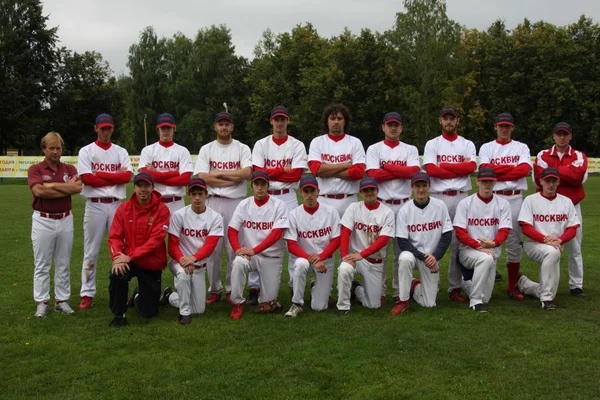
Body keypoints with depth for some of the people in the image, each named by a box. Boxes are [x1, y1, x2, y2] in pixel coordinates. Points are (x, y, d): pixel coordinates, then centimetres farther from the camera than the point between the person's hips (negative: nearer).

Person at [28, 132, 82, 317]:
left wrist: (51, 185, -15)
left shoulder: (69, 169, 6)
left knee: (63, 264, 9)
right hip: (43, 221, -3)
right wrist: (67, 189, -15)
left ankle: (62, 300, 17)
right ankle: (42, 302, 10)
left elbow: (78, 187, -13)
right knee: (42, 265, 3)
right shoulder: (35, 169, -3)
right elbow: (38, 191, -21)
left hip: (65, 220, 3)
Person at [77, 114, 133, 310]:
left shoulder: (121, 152, 11)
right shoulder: (86, 151, 3)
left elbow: (127, 176, -5)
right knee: (91, 251, 2)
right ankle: (87, 294, 8)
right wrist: (116, 177, -7)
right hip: (95, 205, -2)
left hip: (117, 204, 2)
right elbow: (87, 179, -11)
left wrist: (100, 174, -9)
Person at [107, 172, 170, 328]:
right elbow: (114, 237, -5)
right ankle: (119, 315, -11)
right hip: (128, 260, 1)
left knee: (148, 312, 4)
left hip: (152, 264, -1)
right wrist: (117, 258, -24)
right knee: (117, 274, -34)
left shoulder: (162, 210, -12)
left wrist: (130, 256, -25)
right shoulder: (124, 208, -2)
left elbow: (155, 240, -19)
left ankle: (141, 297, 42)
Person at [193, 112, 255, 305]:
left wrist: (218, 173, -7)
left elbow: (247, 173, -10)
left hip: (236, 202, -1)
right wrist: (233, 179, -9)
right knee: (212, 247, 2)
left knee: (234, 247, 1)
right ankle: (214, 289, 12)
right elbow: (202, 177, -6)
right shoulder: (206, 149, 8)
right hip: (213, 202, 1)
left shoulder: (242, 149, 7)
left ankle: (232, 289, 13)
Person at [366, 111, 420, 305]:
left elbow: (414, 171, -8)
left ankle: (399, 292, 13)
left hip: (403, 205, 1)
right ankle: (379, 291, 8)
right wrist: (403, 171, -7)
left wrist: (387, 166, -6)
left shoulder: (410, 150, 11)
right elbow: (373, 174, -9)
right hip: (381, 205, -1)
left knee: (402, 250, 4)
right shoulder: (374, 149, 8)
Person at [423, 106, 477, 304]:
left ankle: (455, 288, 9)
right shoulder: (432, 144, 8)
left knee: (459, 244, 2)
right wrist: (460, 168, -5)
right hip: (438, 197, -1)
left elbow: (471, 167, -6)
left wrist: (444, 165, -6)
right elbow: (431, 170, -9)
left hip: (461, 197, 1)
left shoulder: (467, 145, 12)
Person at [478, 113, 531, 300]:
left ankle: (512, 286, 9)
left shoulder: (521, 148, 12)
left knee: (514, 243, 3)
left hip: (515, 198, 1)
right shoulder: (486, 147, 11)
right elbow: (485, 169, -8)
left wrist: (497, 172, -8)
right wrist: (512, 167, -7)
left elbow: (525, 170, -6)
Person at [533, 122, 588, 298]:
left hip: (573, 206, 1)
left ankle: (576, 285, 13)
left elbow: (579, 176, -13)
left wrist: (556, 170, -8)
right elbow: (539, 179, -10)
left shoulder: (579, 156, 7)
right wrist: (567, 176, -9)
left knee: (575, 248, 5)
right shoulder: (543, 155, 6)